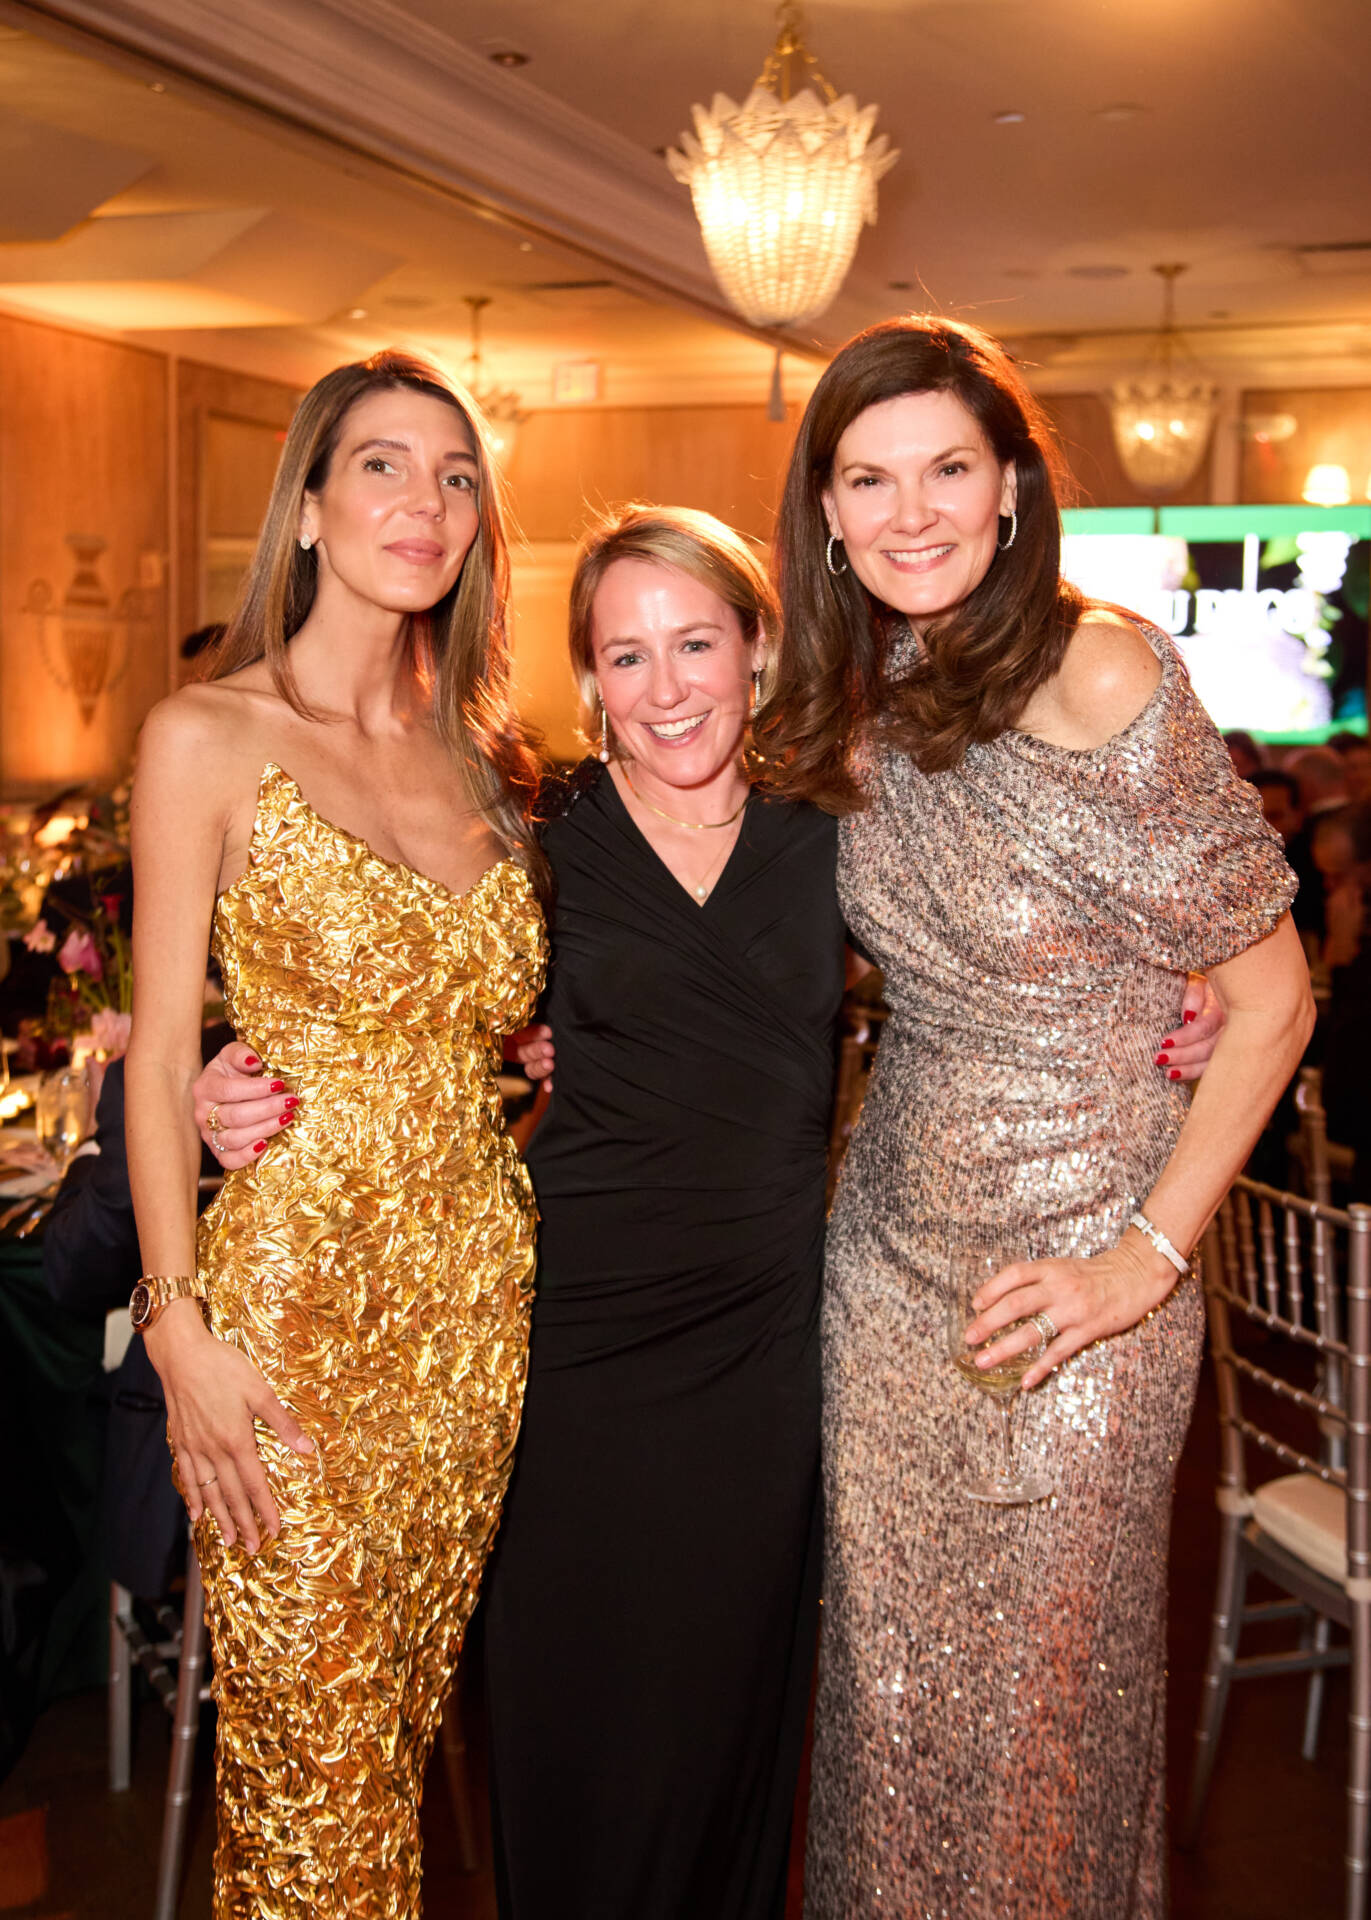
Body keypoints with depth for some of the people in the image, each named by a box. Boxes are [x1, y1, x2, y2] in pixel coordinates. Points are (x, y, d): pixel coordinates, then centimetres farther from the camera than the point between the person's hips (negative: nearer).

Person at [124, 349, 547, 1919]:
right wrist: (180, 1326, -11)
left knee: (408, 1717, 17)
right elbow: (161, 1052, -7)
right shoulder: (210, 737, -6)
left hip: (477, 1290, 5)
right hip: (294, 1287, -5)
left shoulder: (484, 757, 10)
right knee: (310, 1762, 5)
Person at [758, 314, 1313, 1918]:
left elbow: (1270, 1000, -13)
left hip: (1073, 1273, -5)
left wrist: (1148, 1258, -16)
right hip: (888, 1248, 5)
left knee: (1041, 1694, 11)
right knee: (887, 1678, 17)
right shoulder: (857, 707, 1)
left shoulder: (1102, 676, -18)